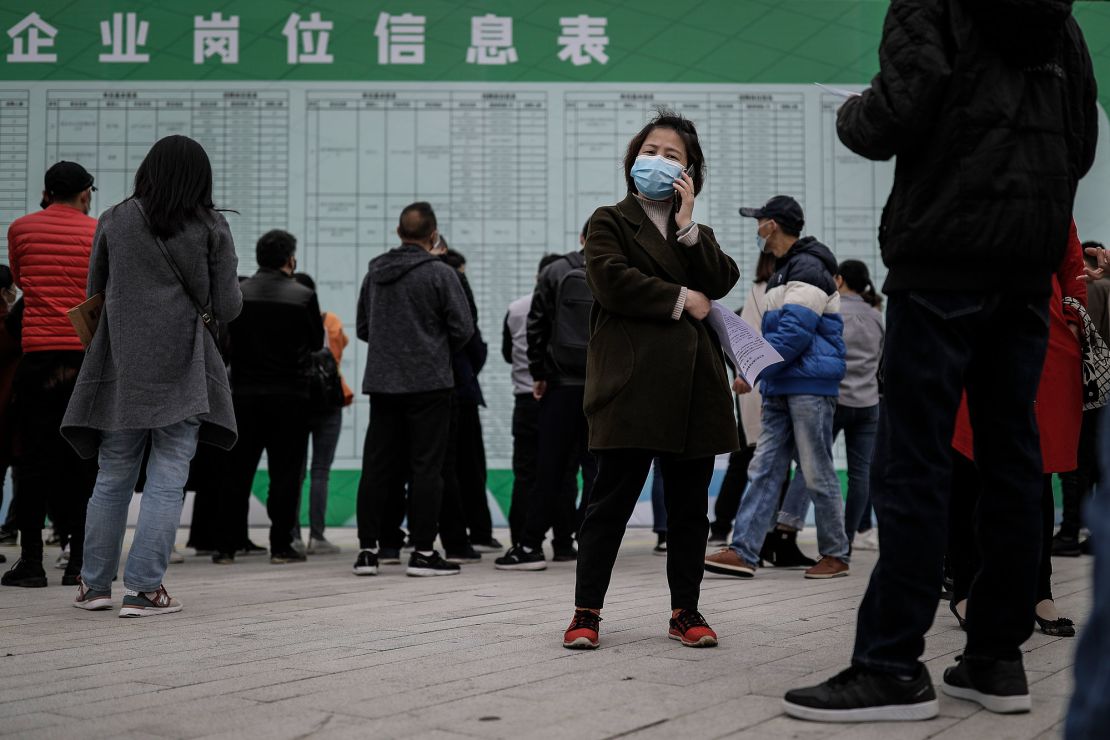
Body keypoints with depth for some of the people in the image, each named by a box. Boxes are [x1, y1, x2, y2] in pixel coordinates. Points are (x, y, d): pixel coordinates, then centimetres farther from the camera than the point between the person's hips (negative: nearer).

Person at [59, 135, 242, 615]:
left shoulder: (114, 221, 4)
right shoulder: (212, 228, -1)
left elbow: (93, 292, 12)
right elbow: (228, 306, -2)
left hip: (121, 368, 3)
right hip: (183, 369, -2)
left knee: (112, 478, 13)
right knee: (167, 481, 1)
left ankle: (95, 584, 19)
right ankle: (143, 589, -1)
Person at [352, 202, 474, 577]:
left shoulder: (374, 272, 9)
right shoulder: (439, 273, -8)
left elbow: (362, 327, 15)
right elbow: (463, 328, -8)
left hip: (381, 383, 5)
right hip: (428, 382, -5)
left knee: (376, 466, 7)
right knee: (426, 468, -1)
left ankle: (367, 550, 9)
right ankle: (422, 553, 0)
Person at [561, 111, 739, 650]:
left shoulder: (699, 234, 24)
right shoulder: (609, 222, 9)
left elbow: (721, 282, 4)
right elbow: (611, 280, -10)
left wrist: (687, 226, -4)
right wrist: (681, 299, -7)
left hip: (693, 384, 5)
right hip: (632, 381, -5)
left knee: (689, 505, 8)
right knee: (612, 499, -5)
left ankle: (685, 610, 16)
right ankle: (586, 610, 2)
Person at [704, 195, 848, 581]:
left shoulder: (808, 268, -12)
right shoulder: (784, 270, 20)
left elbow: (795, 332, -20)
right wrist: (765, 379, 15)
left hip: (810, 387, -10)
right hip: (782, 389, 10)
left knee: (818, 474, -2)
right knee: (763, 469, 2)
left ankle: (835, 555, 10)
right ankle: (743, 552, 0)